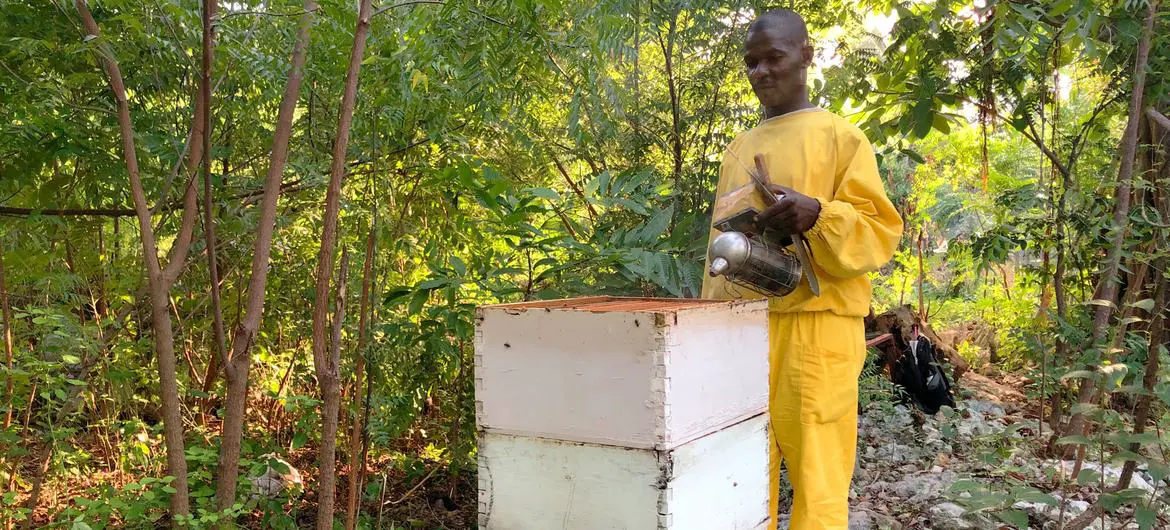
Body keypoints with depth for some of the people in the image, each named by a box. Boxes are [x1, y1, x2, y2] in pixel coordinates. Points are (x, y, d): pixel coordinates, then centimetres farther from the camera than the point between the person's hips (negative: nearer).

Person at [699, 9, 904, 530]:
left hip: (814, 323, -5)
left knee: (815, 472, -3)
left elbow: (880, 232, -2)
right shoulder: (739, 147, 20)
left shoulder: (838, 135, 4)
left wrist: (817, 216, -22)